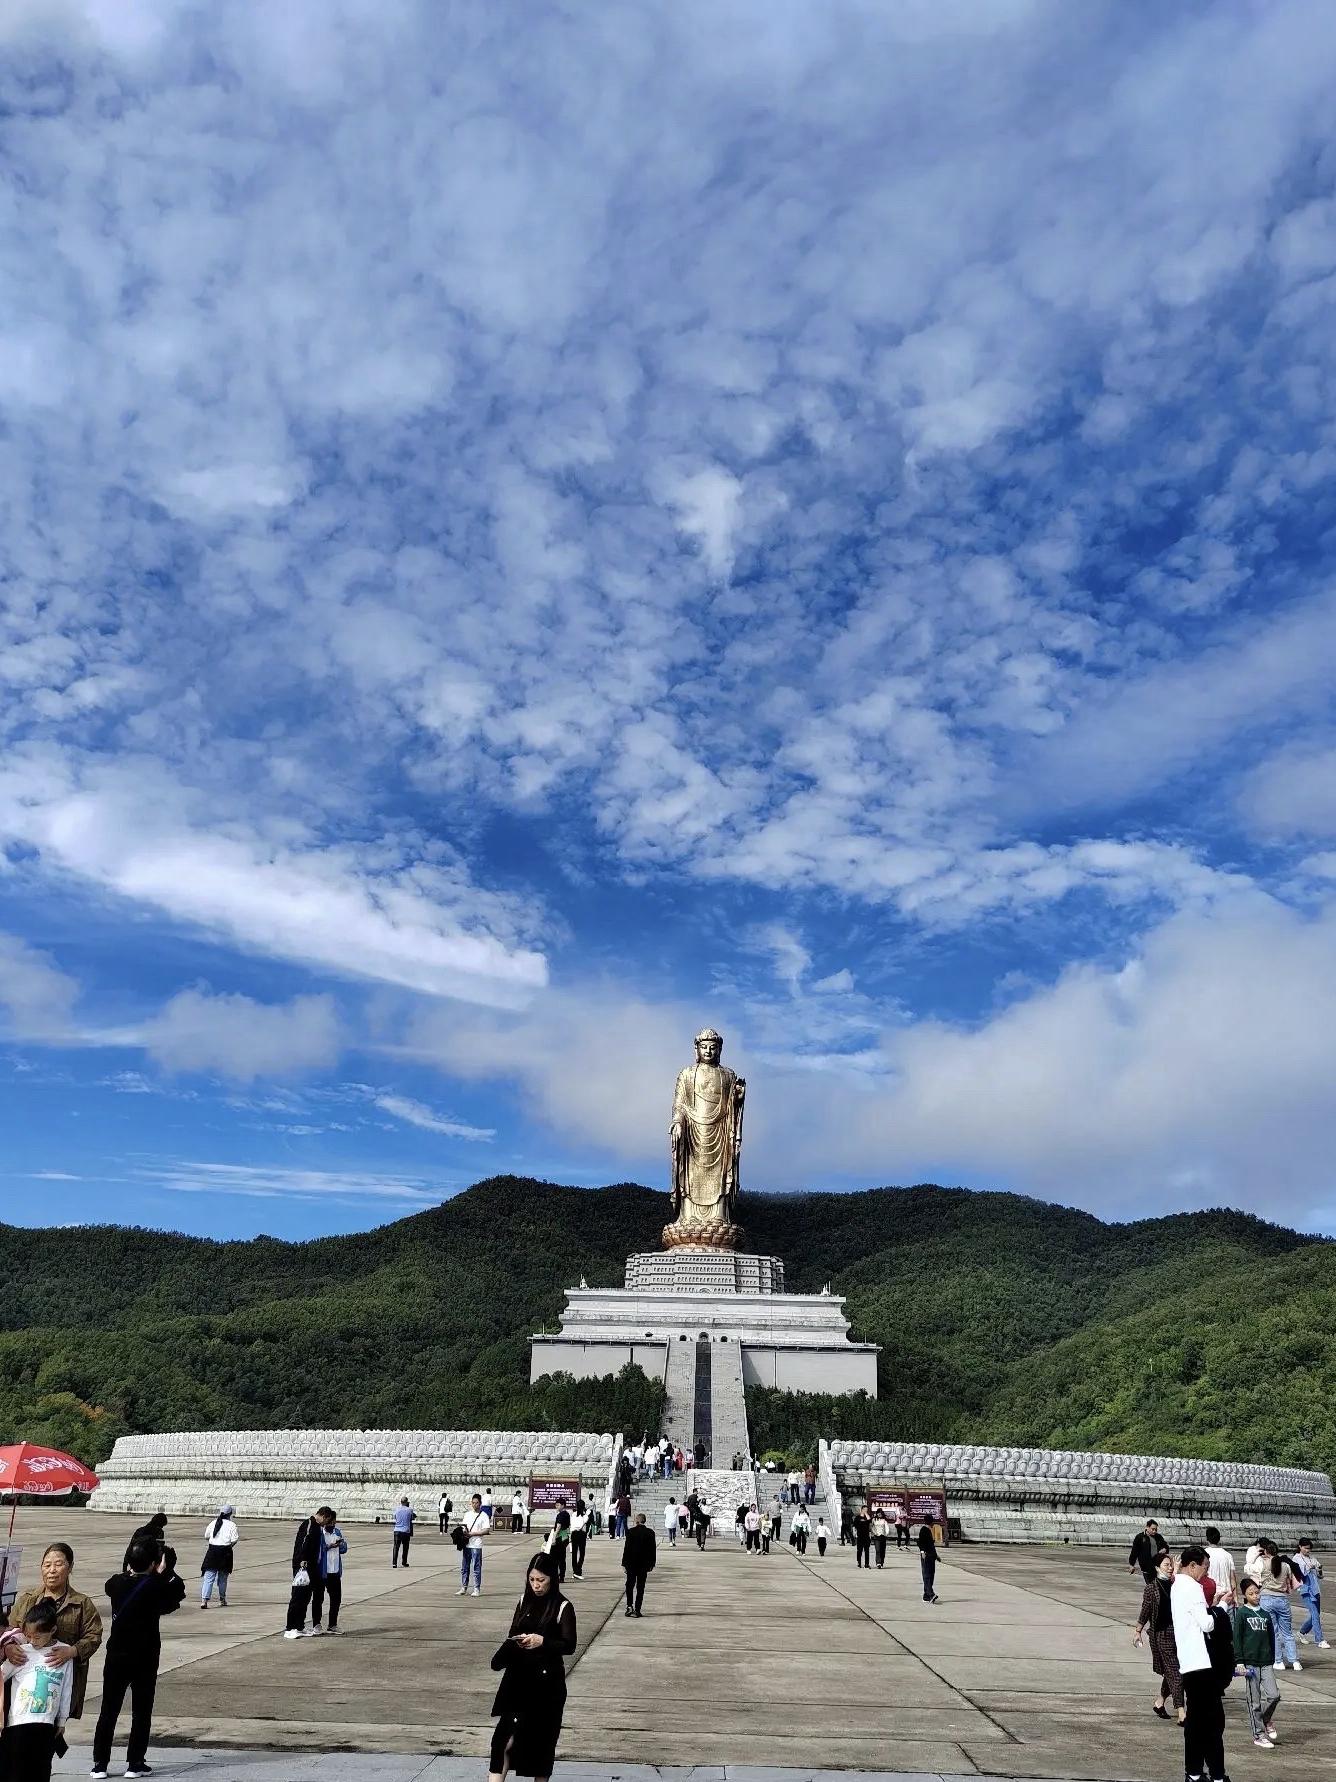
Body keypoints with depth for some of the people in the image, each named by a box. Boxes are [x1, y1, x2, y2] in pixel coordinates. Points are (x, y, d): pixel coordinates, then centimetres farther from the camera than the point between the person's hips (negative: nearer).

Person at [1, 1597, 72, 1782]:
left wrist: (62, 1721, 12)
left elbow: (66, 1690, 9)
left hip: (47, 1725, 2)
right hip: (18, 1723, -2)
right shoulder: (22, 1652, -4)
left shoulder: (64, 1654, 2)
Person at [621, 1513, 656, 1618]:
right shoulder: (650, 1533, -3)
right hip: (644, 1564, 1)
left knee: (630, 1585, 14)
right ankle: (637, 1610, 6)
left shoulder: (630, 1532, -10)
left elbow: (626, 1548, -9)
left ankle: (629, 1606, 0)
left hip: (631, 1563, -1)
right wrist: (651, 1564, 9)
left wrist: (624, 1563, -3)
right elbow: (653, 1549, 1)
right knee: (640, 1587, 8)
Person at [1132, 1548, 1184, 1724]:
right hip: (1161, 1634, -5)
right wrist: (1138, 1631, 0)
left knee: (1171, 1672, 10)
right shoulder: (1151, 1588, -6)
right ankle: (1181, 1714, -6)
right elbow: (1145, 1611, -1)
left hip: (1177, 1632, 5)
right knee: (1174, 1673, -7)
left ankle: (1159, 1702, 31)